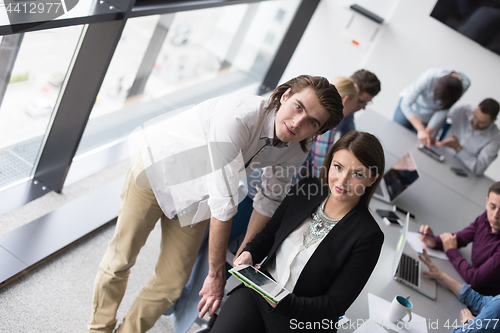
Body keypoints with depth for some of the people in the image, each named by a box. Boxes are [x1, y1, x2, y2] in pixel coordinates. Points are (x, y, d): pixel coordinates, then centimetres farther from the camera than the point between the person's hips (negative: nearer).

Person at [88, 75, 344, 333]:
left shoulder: (295, 151, -17)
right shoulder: (239, 117, -39)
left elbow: (269, 199, -1)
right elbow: (223, 203, -35)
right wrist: (216, 272, -27)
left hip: (196, 198, 5)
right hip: (158, 168, -5)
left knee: (171, 284, 6)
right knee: (120, 261, 6)